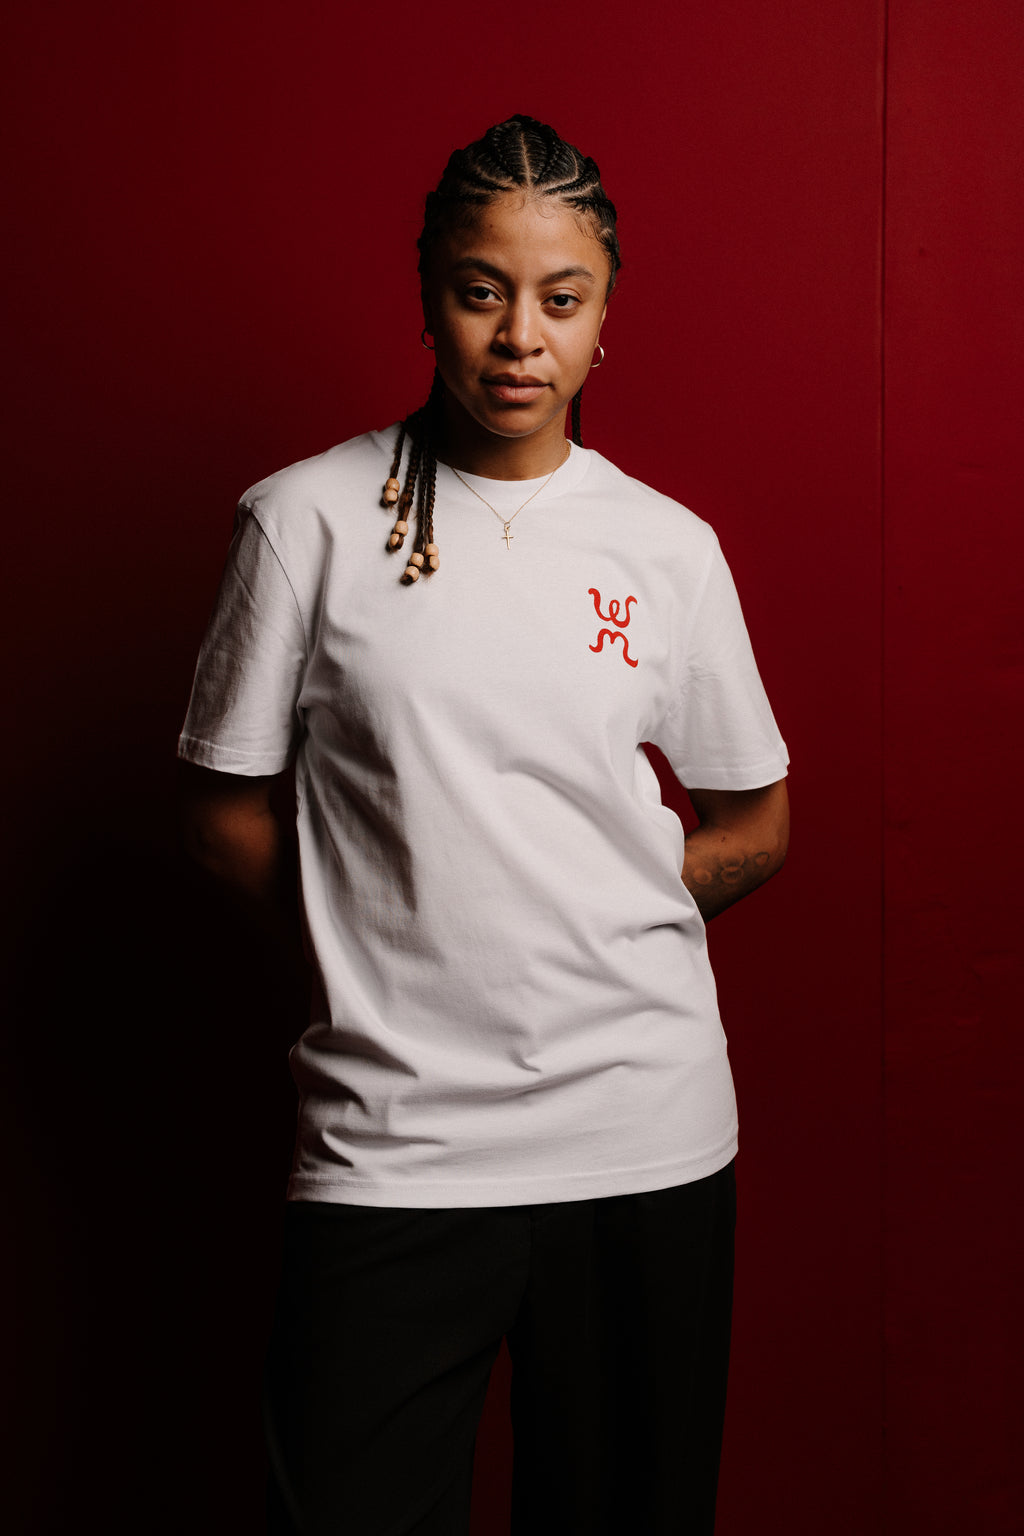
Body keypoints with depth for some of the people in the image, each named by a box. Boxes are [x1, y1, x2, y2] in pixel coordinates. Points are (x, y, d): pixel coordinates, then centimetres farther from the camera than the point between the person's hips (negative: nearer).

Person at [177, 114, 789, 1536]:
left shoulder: (668, 548, 4)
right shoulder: (309, 520, -2)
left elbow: (757, 828, 13)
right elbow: (226, 815, 4)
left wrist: (585, 918, 4)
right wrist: (387, 936, 1)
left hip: (645, 1134, 3)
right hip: (390, 1144, -2)